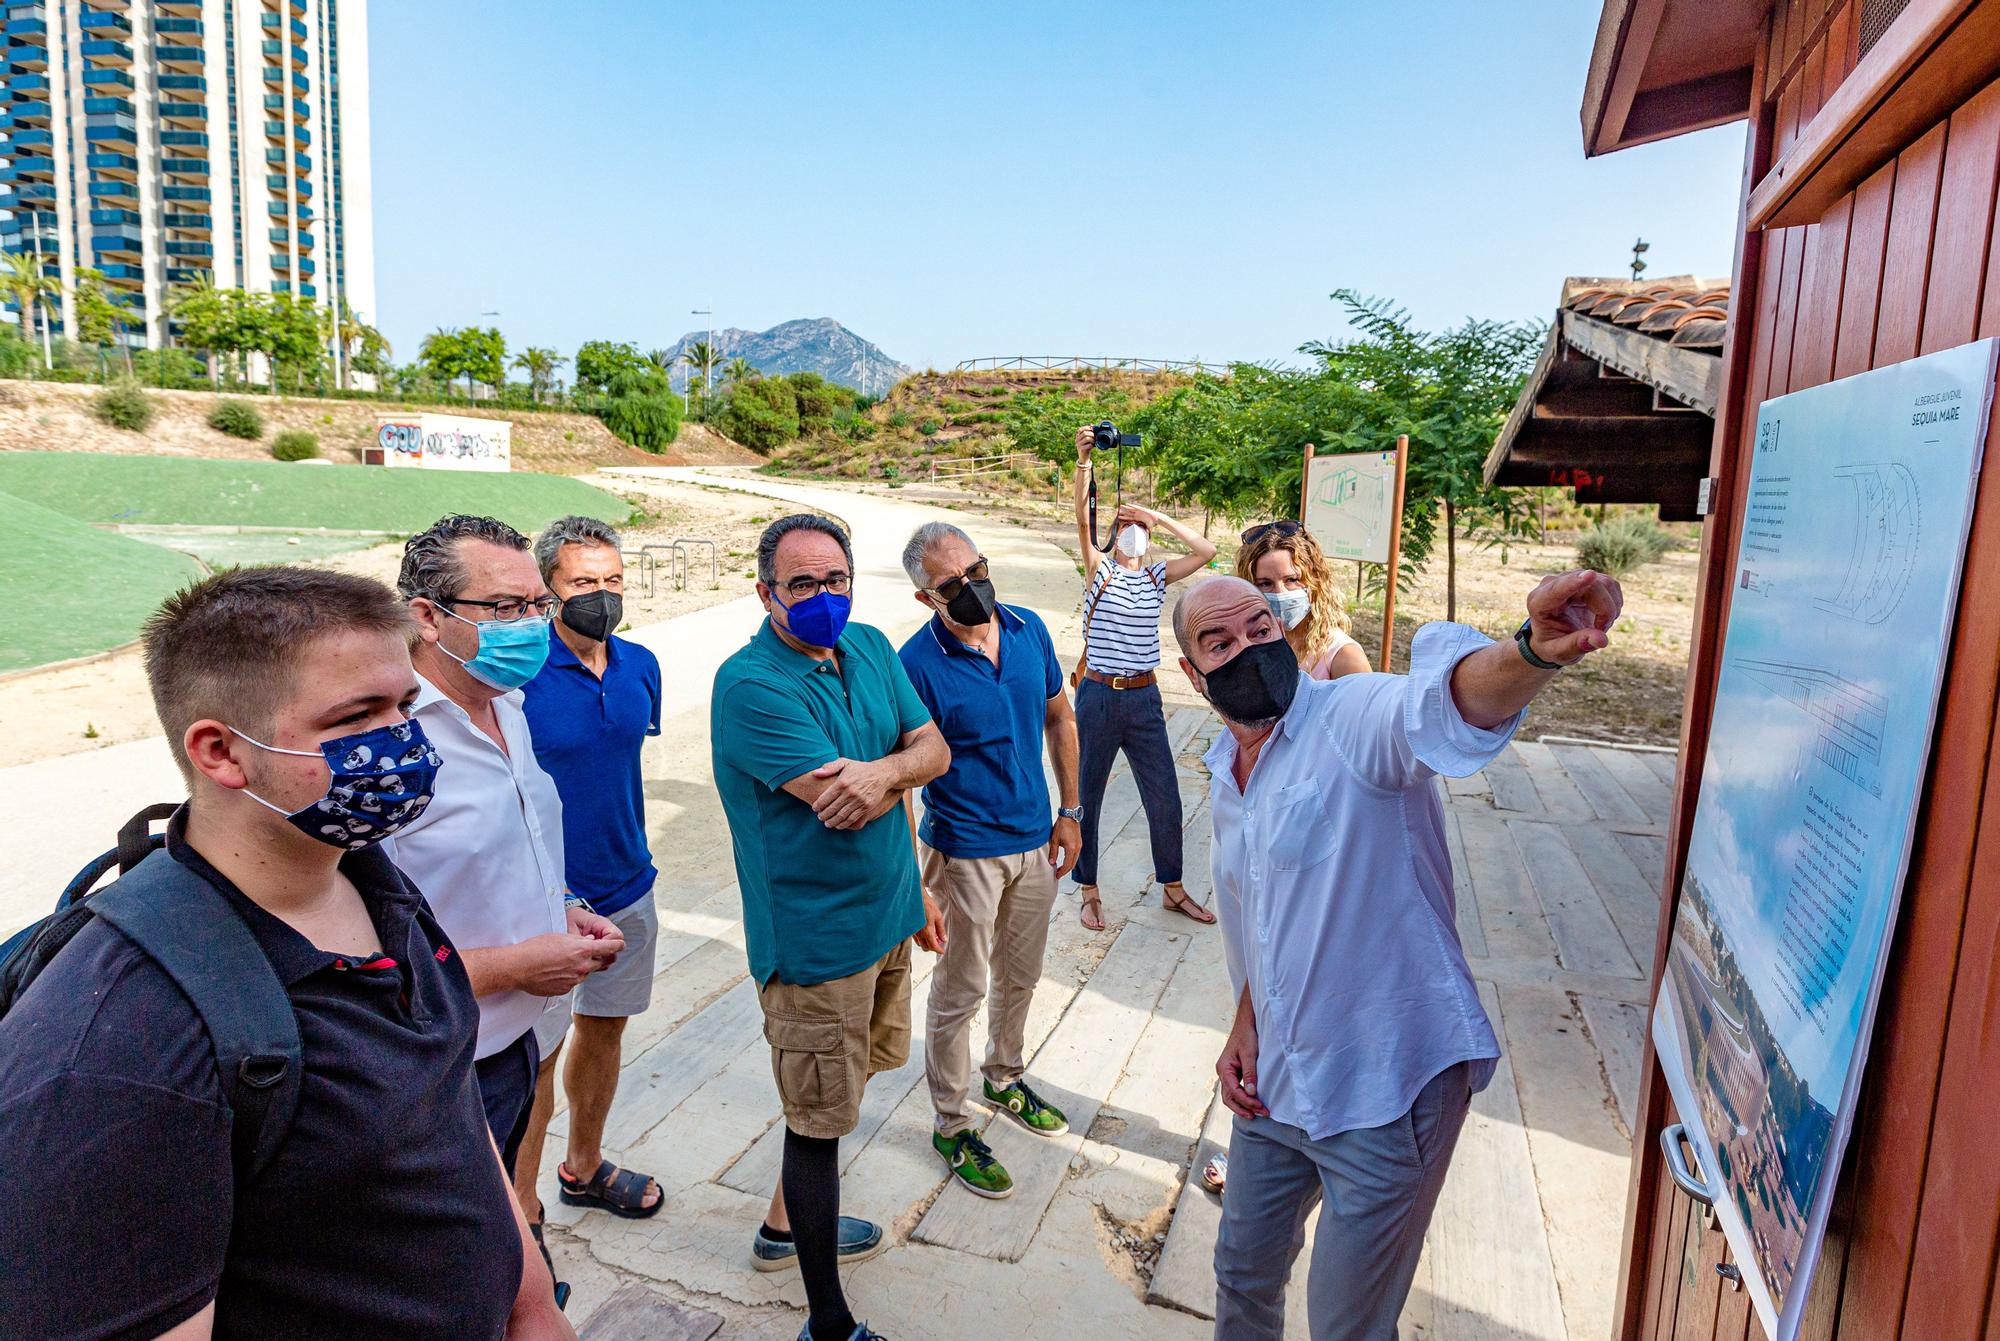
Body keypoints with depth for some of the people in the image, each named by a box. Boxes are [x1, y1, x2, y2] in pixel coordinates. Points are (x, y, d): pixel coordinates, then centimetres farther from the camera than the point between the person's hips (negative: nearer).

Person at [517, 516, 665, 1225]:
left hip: (626, 887, 6)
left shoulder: (640, 666, 1)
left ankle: (583, 1166, 41)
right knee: (536, 1052, 5)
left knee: (603, 1028, 20)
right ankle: (521, 1208, 25)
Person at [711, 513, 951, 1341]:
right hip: (817, 935, -8)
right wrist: (895, 771, -8)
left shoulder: (871, 647, 3)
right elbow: (843, 805, -28)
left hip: (886, 913, 8)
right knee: (821, 1118, 6)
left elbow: (935, 750, 0)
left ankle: (789, 1222, 48)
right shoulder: (750, 684, -21)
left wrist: (880, 771, -21)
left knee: (832, 1093, 24)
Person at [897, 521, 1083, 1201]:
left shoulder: (1029, 629, -3)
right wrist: (914, 882, -19)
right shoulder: (918, 663, -20)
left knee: (1020, 977, 22)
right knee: (959, 993, 8)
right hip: (965, 853, -5)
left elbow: (1059, 718, 9)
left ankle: (1005, 1079, 46)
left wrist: (1070, 811, 8)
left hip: (1036, 841, 6)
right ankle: (951, 1127, 27)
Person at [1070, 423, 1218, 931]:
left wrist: (1159, 517, -5)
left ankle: (1173, 889, 29)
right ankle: (1089, 892, 26)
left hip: (1144, 699, 3)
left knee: (1165, 801, 9)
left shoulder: (1159, 576, 7)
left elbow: (1206, 552, -6)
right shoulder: (1099, 570, -1)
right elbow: (1082, 521, -18)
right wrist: (1083, 462, -31)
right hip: (1097, 697, -3)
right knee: (1086, 798, 8)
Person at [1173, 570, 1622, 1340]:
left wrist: (1534, 655, -64)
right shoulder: (1225, 777, 5)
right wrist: (1243, 1031, 6)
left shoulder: (1353, 721, -19)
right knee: (1243, 1275, 26)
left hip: (1387, 1089, -7)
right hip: (1275, 1085, 7)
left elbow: (1447, 698, -43)